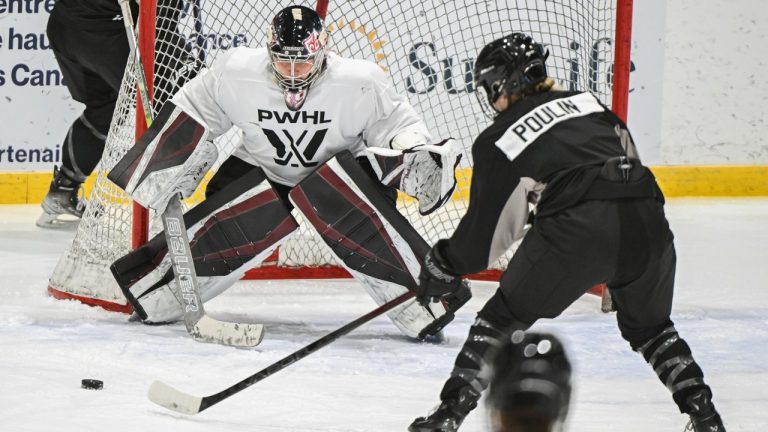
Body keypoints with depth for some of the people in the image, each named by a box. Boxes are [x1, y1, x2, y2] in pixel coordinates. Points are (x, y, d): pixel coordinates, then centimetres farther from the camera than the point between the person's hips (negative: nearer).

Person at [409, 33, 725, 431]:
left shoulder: (497, 142, 11)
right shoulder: (585, 101, 24)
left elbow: (488, 228, 12)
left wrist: (444, 267, 28)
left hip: (579, 227, -5)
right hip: (646, 219, 5)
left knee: (503, 318, 12)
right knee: (649, 326, 28)